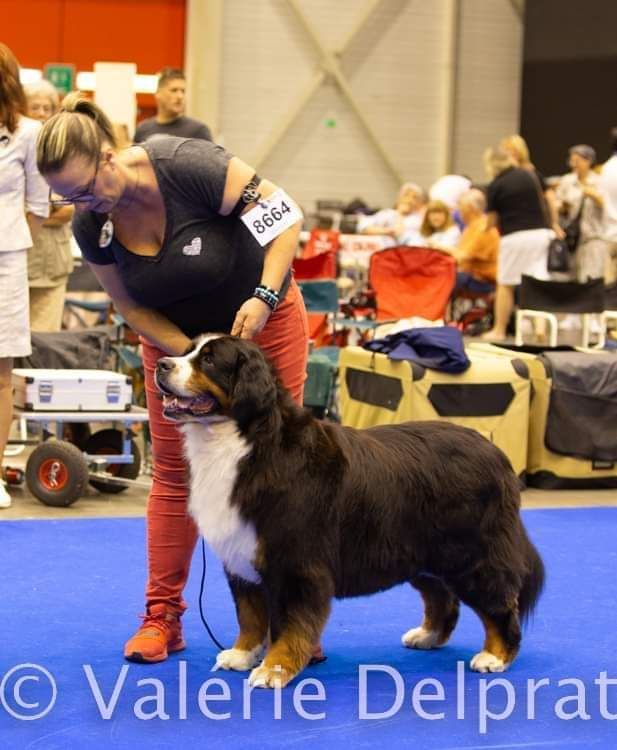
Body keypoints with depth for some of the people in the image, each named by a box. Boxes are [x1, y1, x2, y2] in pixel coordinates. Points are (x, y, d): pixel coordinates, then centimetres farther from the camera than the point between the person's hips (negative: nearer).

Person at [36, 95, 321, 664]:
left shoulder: (188, 168, -31)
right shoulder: (91, 225, -16)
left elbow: (285, 212, -23)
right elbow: (133, 308, -6)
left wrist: (263, 296, -32)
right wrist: (192, 357, -19)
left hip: (264, 323, -3)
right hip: (175, 340, 4)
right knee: (175, 473, 3)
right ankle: (162, 617, 8)